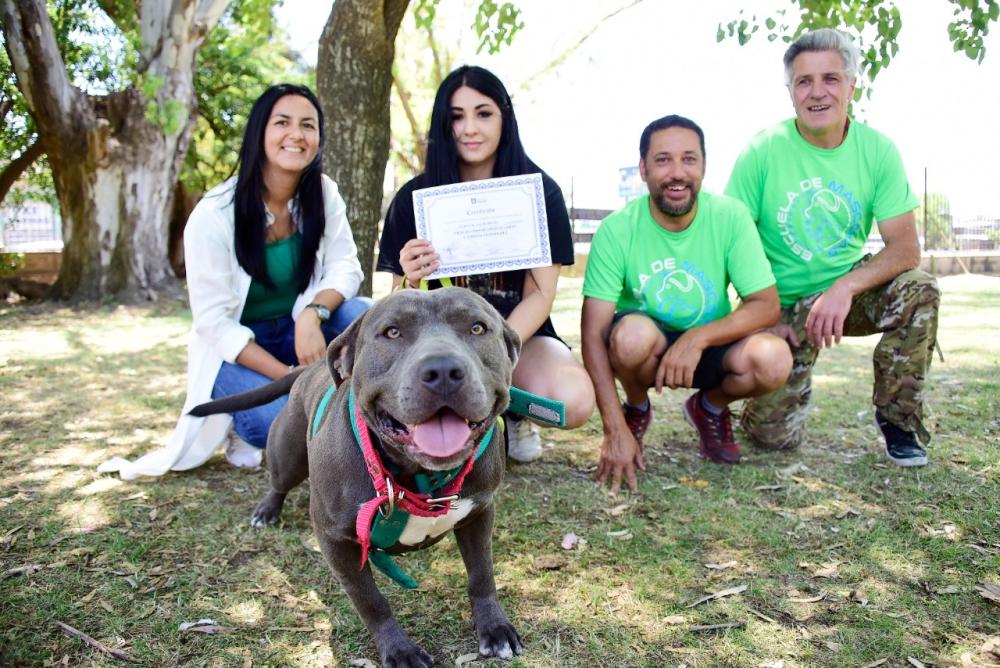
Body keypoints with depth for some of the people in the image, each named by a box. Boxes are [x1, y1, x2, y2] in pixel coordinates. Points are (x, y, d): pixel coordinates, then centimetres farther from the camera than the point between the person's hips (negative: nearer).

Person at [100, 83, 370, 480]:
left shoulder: (323, 194, -7)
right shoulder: (214, 216, -19)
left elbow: (345, 266, -12)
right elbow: (214, 321, -19)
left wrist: (313, 314, -34)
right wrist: (289, 377, -27)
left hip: (298, 331, 4)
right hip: (235, 348, -3)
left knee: (366, 316, -26)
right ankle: (244, 422, 6)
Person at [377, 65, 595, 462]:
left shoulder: (540, 192, -3)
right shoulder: (414, 197, -2)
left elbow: (540, 295, -8)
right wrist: (411, 283, -26)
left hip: (519, 335, 0)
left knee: (574, 401, -31)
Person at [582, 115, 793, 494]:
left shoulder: (730, 217, -14)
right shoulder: (617, 230, -19)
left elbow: (767, 305, -15)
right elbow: (593, 336, -22)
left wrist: (698, 338, -33)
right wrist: (616, 430, -29)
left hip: (710, 348, 2)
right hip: (647, 347, -1)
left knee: (772, 359, -28)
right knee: (633, 333, -36)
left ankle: (709, 408, 8)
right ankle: (636, 411, 1)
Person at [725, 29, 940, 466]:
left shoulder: (877, 150, -7)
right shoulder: (763, 151, -13)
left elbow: (905, 247, -12)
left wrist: (846, 288, -29)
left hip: (849, 289, 2)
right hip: (782, 303, -2)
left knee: (918, 290, -29)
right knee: (775, 435, -11)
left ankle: (897, 416, -6)